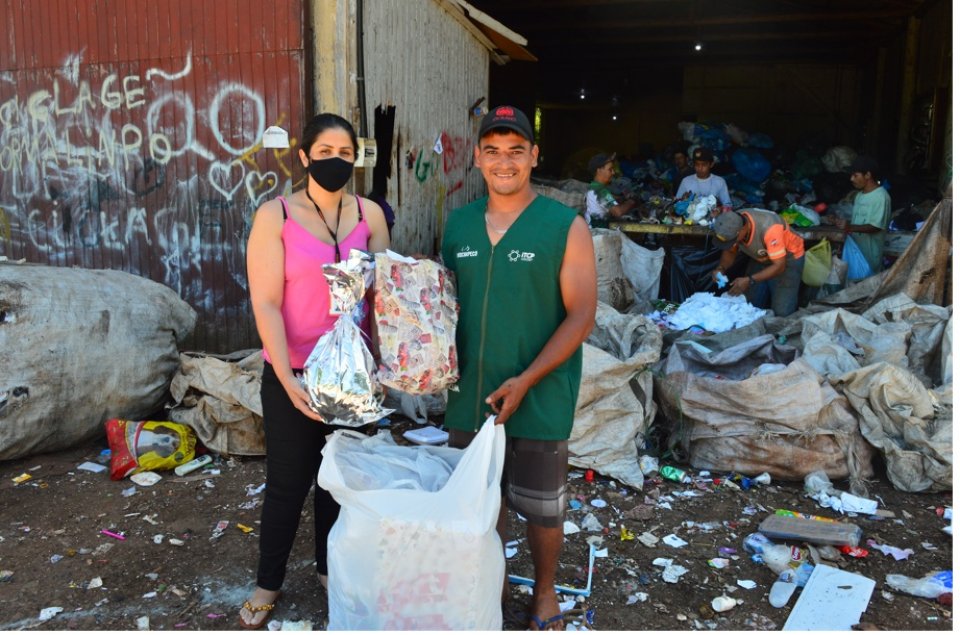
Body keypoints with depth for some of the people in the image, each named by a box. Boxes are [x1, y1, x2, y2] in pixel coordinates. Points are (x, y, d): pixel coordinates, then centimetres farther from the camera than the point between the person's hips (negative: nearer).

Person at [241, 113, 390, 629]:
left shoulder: (370, 214, 1)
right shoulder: (275, 215, -8)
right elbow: (265, 304, -12)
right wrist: (288, 379, -18)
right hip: (292, 373, -3)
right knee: (289, 481, 9)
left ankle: (330, 567, 38)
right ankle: (268, 582, 32)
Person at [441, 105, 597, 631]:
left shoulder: (566, 226, -8)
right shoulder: (457, 224, 6)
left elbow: (581, 315, -11)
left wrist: (525, 380, -18)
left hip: (538, 400, -3)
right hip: (468, 395, 4)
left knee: (540, 506, 13)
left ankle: (544, 592, 39)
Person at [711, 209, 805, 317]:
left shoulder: (769, 228, -40)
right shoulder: (733, 224, -22)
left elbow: (779, 266, -33)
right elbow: (730, 251, -5)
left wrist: (749, 280, -41)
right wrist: (721, 268, -25)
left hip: (788, 259, -5)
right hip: (760, 258, 5)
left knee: (781, 313, -14)